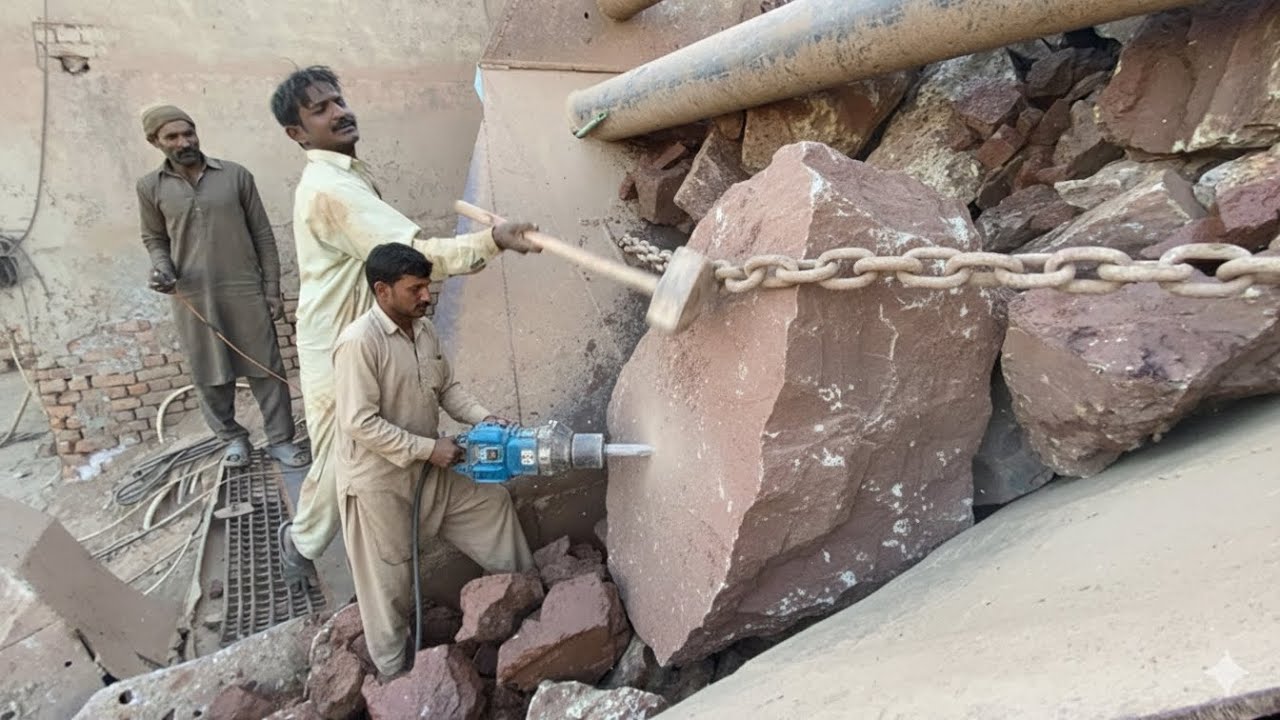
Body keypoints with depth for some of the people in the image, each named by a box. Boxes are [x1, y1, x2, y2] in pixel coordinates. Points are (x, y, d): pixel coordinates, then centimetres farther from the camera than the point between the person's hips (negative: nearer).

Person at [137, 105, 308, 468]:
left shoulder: (235, 175, 0)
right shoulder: (150, 186, 3)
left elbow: (263, 234, 2)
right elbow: (154, 238, 15)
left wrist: (272, 288, -1)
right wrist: (161, 267, -8)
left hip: (245, 290, -1)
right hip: (192, 296, 1)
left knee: (266, 367, 2)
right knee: (209, 374, 10)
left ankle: (280, 439, 15)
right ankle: (232, 437, 29)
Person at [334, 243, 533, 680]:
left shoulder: (424, 329, 0)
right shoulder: (359, 342, -26)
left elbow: (446, 388, 9)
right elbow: (360, 423, -27)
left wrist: (483, 418, -7)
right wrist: (430, 448, -23)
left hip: (428, 469, 8)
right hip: (378, 480, -8)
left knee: (492, 501, 16)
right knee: (389, 582, 9)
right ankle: (395, 674, 32)